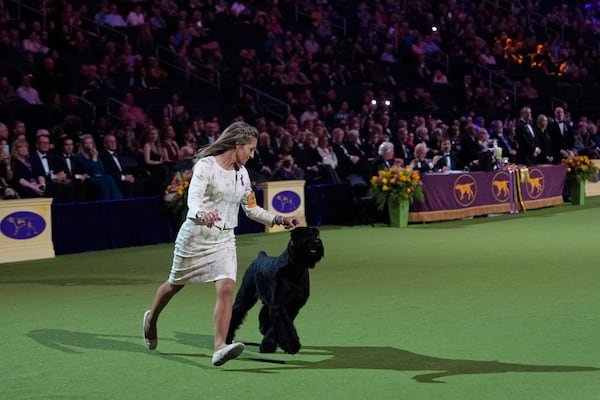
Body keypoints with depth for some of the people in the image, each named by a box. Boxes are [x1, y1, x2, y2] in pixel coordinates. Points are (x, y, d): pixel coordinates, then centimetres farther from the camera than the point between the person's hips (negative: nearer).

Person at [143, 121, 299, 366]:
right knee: (175, 285, 14)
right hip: (196, 236, -5)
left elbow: (251, 209, 19)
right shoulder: (206, 165, -13)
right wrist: (201, 213, -50)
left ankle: (219, 348, -22)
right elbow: (193, 198, -29)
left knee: (226, 288, -16)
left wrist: (279, 220, 12)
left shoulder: (242, 173, 8)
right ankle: (151, 320, 44)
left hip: (224, 239, 5)